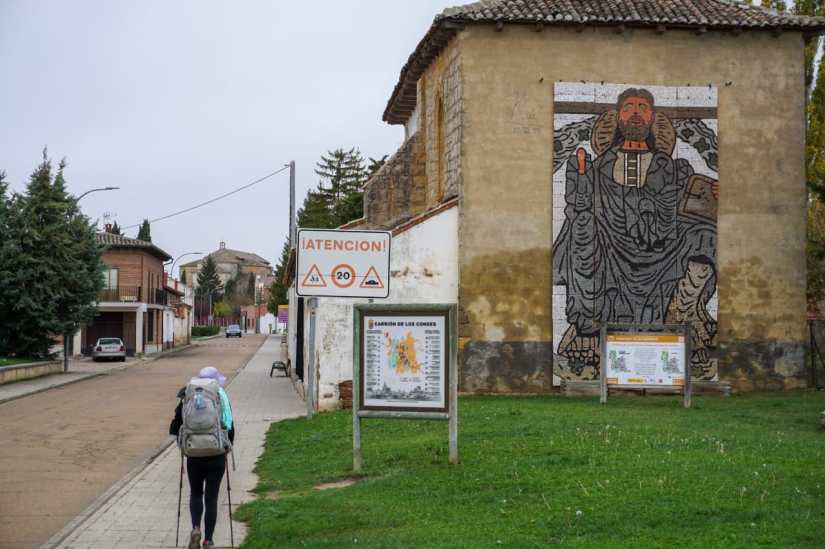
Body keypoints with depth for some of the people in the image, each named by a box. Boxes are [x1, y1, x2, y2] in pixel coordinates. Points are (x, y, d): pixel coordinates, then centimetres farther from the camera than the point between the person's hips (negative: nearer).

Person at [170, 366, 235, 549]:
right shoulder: (223, 399, -4)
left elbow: (175, 429, -2)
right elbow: (230, 430, -3)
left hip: (194, 457, 1)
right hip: (217, 458, -1)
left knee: (195, 494, 21)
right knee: (211, 498, 9)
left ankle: (196, 528, 0)